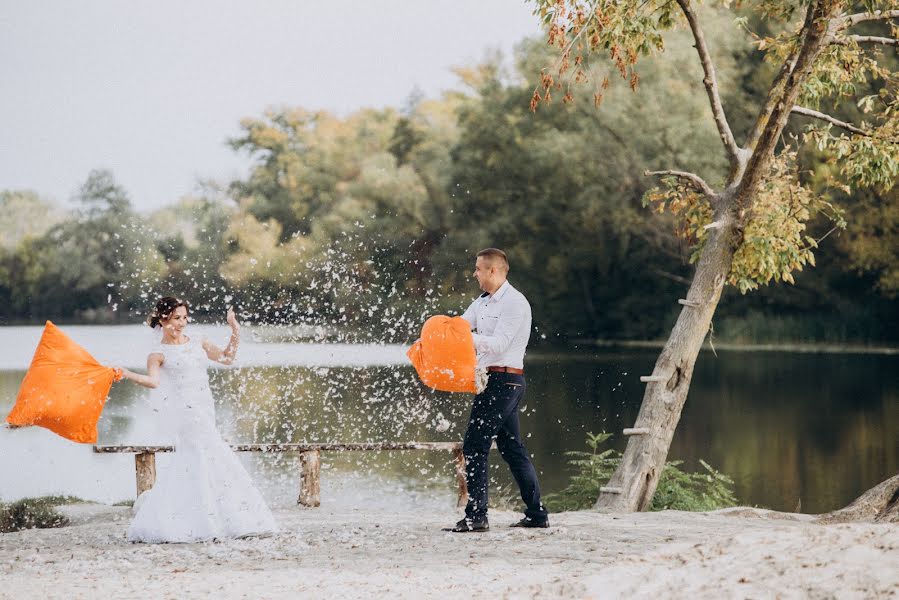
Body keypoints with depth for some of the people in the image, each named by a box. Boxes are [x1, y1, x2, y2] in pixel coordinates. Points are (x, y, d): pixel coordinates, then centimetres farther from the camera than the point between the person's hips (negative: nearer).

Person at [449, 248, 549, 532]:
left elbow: (498, 344, -20)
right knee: (512, 448, 12)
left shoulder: (515, 303, -11)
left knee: (474, 446, -12)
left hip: (504, 380, -10)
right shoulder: (483, 302, 17)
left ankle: (476, 516, -12)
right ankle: (537, 514, 16)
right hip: (493, 381, 10)